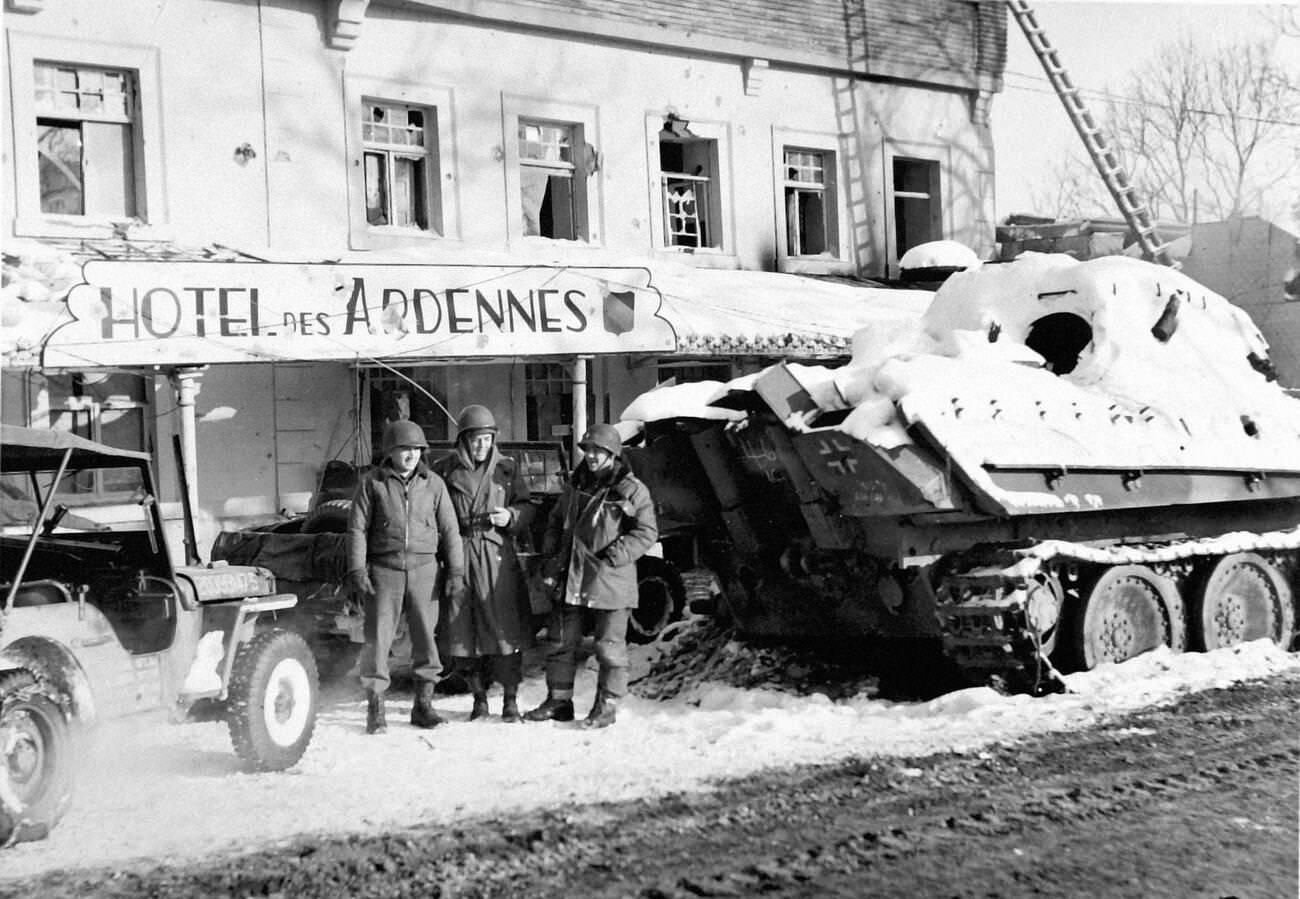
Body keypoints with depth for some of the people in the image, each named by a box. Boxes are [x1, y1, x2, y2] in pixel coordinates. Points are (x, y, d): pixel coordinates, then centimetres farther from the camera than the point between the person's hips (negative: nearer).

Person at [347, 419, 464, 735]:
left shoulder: (433, 484, 7)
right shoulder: (372, 484, 1)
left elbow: (449, 530, 9)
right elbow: (357, 529, 1)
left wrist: (456, 570, 3)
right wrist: (357, 571, -7)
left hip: (423, 569, 2)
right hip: (384, 569, -2)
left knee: (426, 636, 4)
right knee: (378, 637, -3)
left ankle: (423, 705, 16)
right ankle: (375, 707, 5)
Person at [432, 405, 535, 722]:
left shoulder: (507, 468, 8)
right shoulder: (445, 470, 4)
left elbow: (527, 508, 13)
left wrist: (510, 516, -7)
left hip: (498, 557, 0)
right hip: (458, 557, 0)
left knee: (506, 628, -3)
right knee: (462, 629, 3)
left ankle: (510, 699, 6)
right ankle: (479, 696, 18)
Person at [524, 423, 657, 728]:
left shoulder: (631, 489, -7)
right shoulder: (575, 484, 11)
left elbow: (647, 532, -9)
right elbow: (556, 521, 20)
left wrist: (614, 557, -17)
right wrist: (552, 557, 8)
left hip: (610, 580, -6)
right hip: (570, 577, 6)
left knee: (609, 647, 1)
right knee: (559, 642, 11)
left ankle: (607, 706, 12)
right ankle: (558, 700, 23)